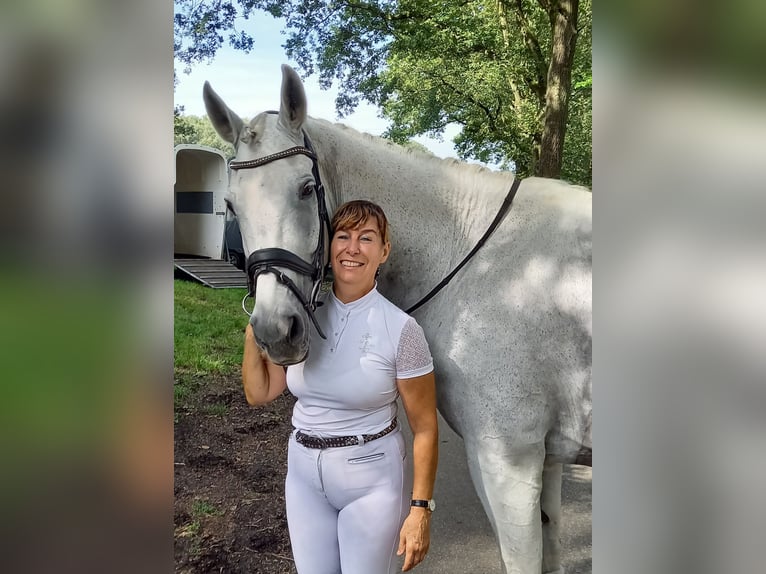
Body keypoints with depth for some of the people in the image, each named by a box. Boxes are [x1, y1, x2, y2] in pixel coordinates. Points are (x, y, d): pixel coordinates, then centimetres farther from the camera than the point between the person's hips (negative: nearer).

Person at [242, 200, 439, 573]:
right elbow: (258, 394, 3)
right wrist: (254, 335, -10)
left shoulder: (399, 329, -15)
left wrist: (420, 509, -13)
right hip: (304, 474, 4)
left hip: (372, 476, -4)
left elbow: (424, 427, -11)